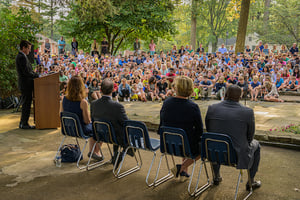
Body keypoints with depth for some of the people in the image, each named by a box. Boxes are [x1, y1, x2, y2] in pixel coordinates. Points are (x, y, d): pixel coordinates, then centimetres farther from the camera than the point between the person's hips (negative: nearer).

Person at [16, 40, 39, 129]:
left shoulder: (20, 56, 16)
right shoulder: (22, 57, -17)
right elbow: (26, 72, -22)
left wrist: (35, 74, 10)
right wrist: (37, 75, -12)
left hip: (24, 84, 10)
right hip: (25, 84, -10)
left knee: (25, 104, 16)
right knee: (26, 104, -3)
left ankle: (22, 123, 23)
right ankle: (24, 124, 4)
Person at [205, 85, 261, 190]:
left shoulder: (211, 108, -8)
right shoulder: (248, 112, -14)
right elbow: (250, 136, -1)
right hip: (238, 156, -2)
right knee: (256, 144, 28)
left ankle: (216, 177, 51)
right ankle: (250, 182, 37)